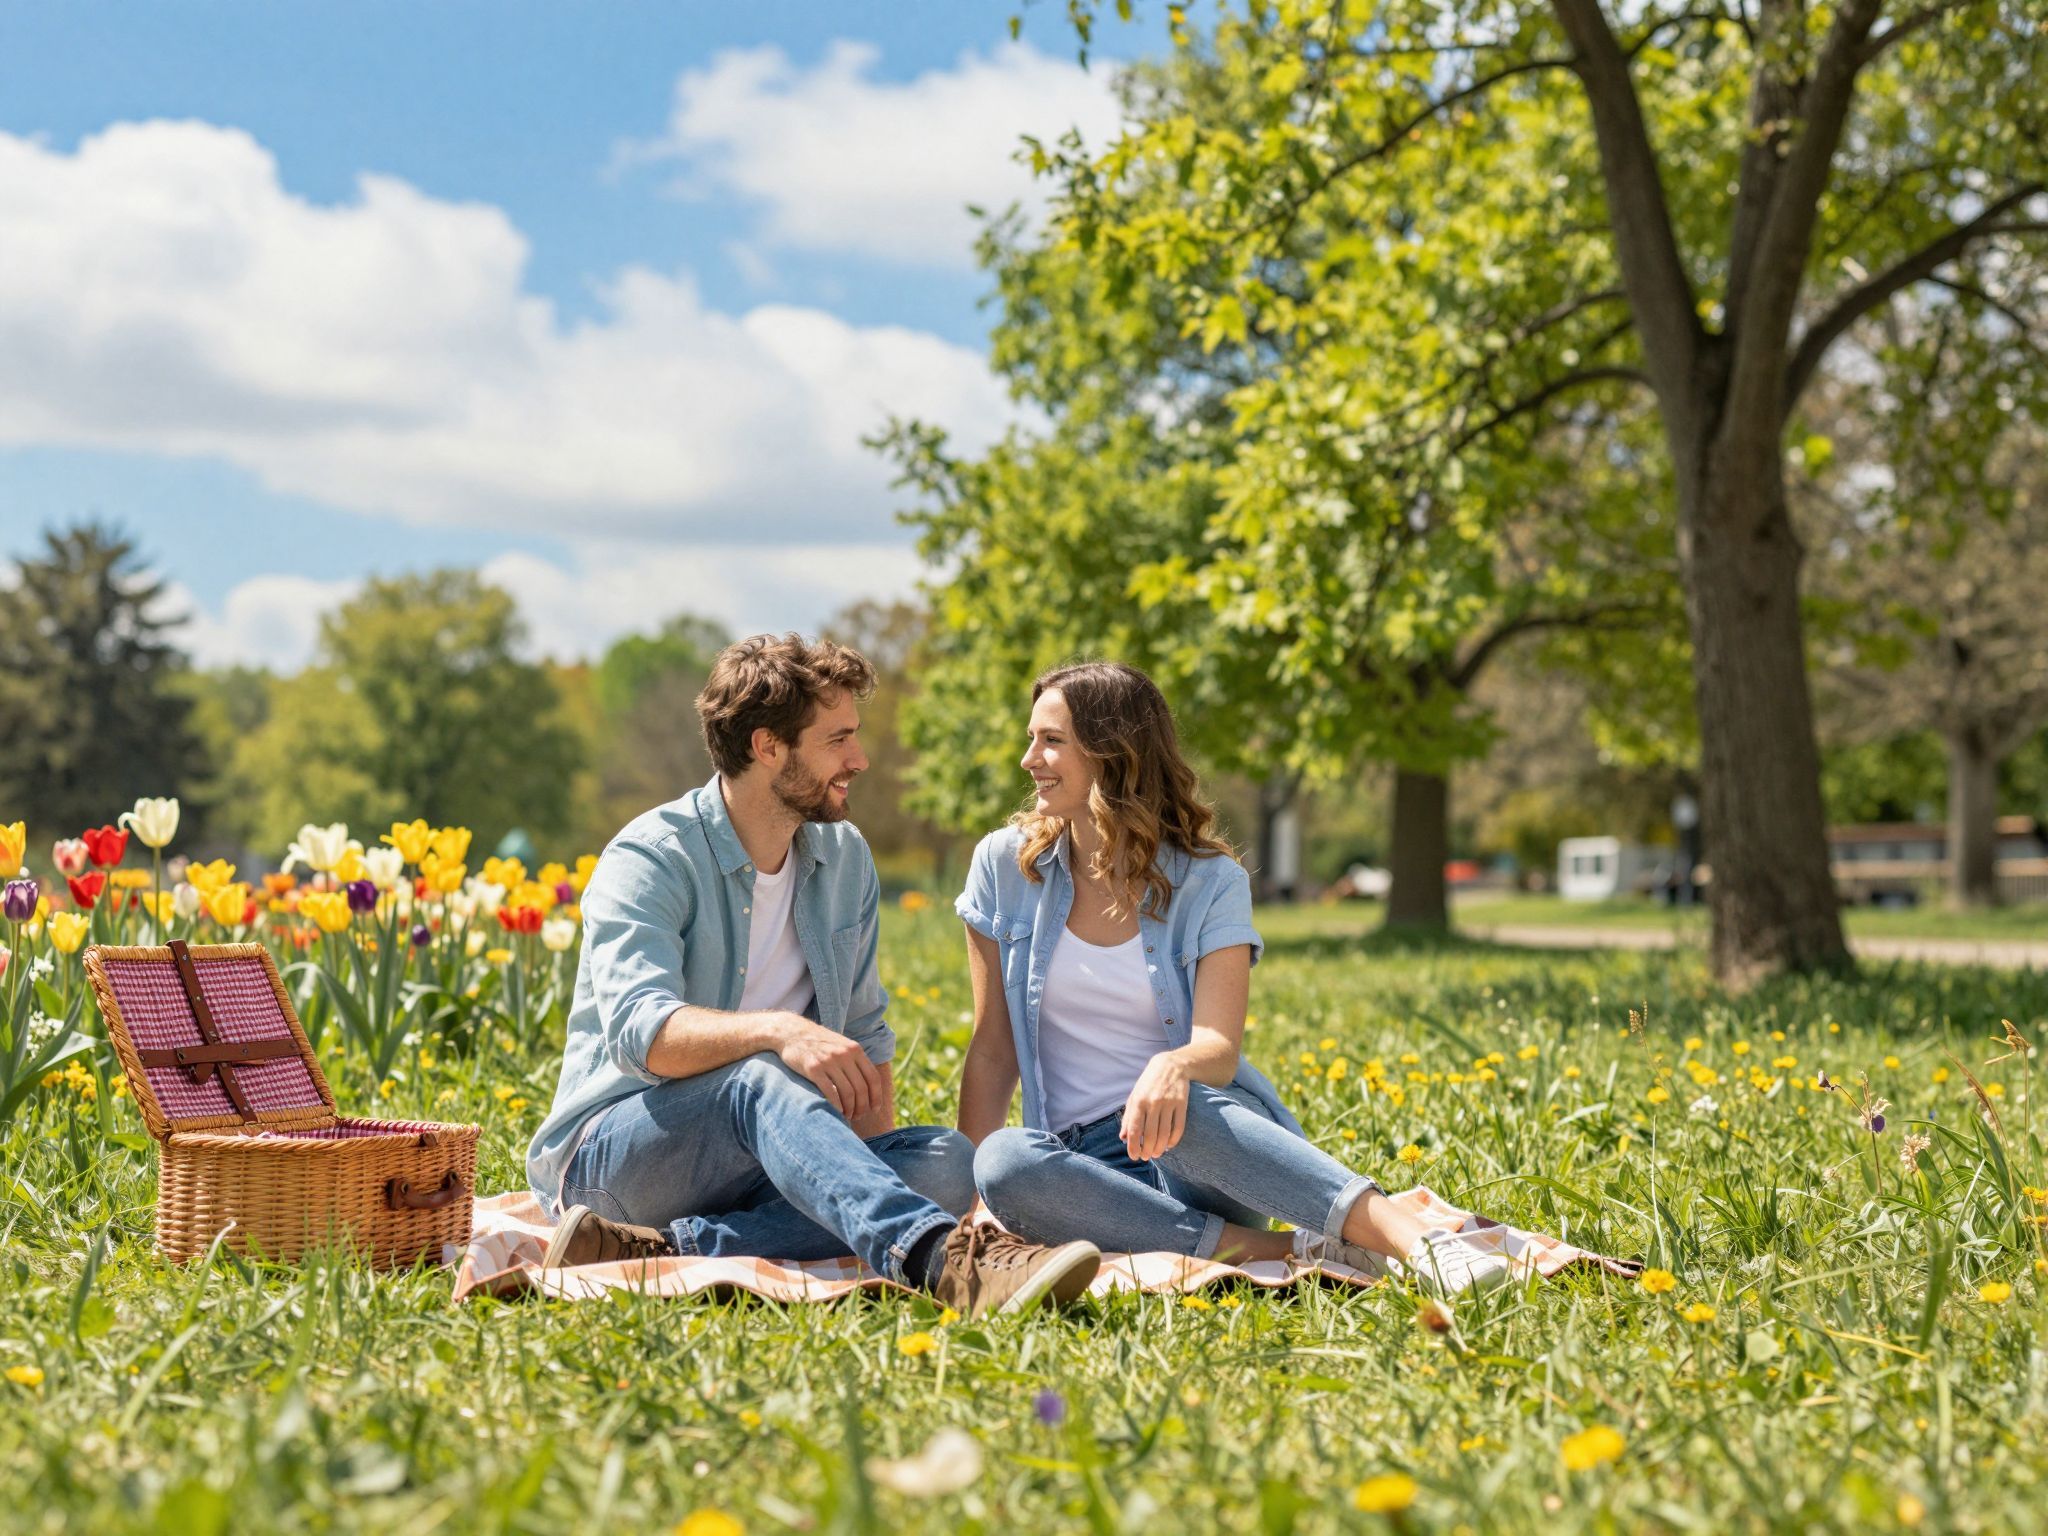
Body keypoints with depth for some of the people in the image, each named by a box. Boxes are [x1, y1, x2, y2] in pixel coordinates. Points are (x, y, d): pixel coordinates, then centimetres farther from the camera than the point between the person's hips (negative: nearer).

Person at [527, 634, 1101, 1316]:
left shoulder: (844, 858, 11)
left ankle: (661, 1249, -33)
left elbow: (866, 1036, 15)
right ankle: (940, 1258, -59)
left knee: (947, 1163, -22)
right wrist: (778, 1031, -44)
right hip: (612, 1150, -6)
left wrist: (875, 1166, -4)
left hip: (759, 1159, 6)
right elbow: (639, 1032, -26)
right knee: (758, 1081, -38)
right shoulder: (649, 860, -10)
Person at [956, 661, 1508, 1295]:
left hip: (1208, 1138, -2)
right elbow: (992, 1051, 5)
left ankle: (1415, 1240, -46)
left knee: (1176, 1105, -39)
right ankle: (1287, 1251, -34)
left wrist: (1172, 1068, -39)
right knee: (1005, 1162, -35)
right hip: (1088, 1164, 2)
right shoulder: (1005, 865, 5)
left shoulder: (1210, 884, -1)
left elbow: (1219, 1049, -13)